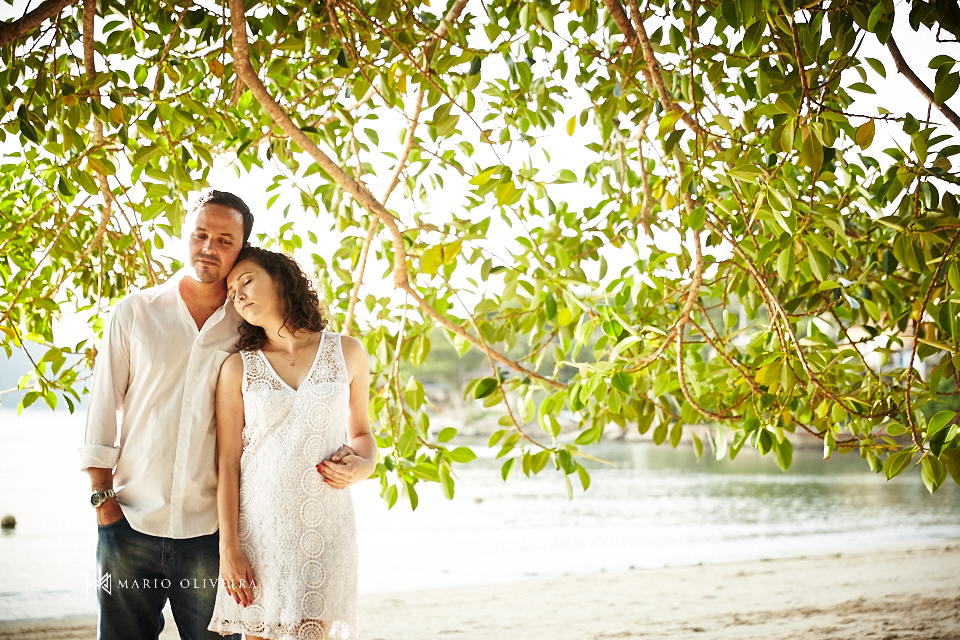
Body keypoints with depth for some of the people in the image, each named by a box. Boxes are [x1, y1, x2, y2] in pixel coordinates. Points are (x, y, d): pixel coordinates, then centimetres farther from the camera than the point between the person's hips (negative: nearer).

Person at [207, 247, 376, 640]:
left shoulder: (346, 352, 7)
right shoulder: (238, 368, 4)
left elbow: (361, 432, 18)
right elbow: (228, 463, 2)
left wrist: (363, 464, -4)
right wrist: (228, 547, -5)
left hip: (325, 524, 0)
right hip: (259, 526, 0)